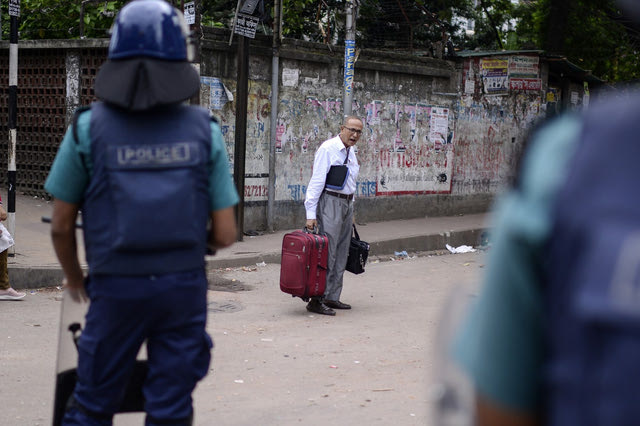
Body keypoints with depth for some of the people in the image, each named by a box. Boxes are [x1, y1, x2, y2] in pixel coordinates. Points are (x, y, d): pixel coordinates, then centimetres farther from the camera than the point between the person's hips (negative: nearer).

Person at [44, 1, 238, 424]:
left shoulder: (88, 128, -6)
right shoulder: (204, 130, -4)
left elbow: (61, 226, 0)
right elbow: (226, 234, -3)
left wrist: (74, 277, 19)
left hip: (116, 289, 0)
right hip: (184, 288, 1)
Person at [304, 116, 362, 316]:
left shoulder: (351, 152, 14)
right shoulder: (328, 149, -11)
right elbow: (316, 181, -15)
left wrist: (350, 210, 19)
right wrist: (311, 214, -19)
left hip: (347, 203, 9)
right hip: (330, 201, -9)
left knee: (341, 254, 11)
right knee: (327, 252, -11)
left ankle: (332, 297, 18)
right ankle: (317, 300, -8)